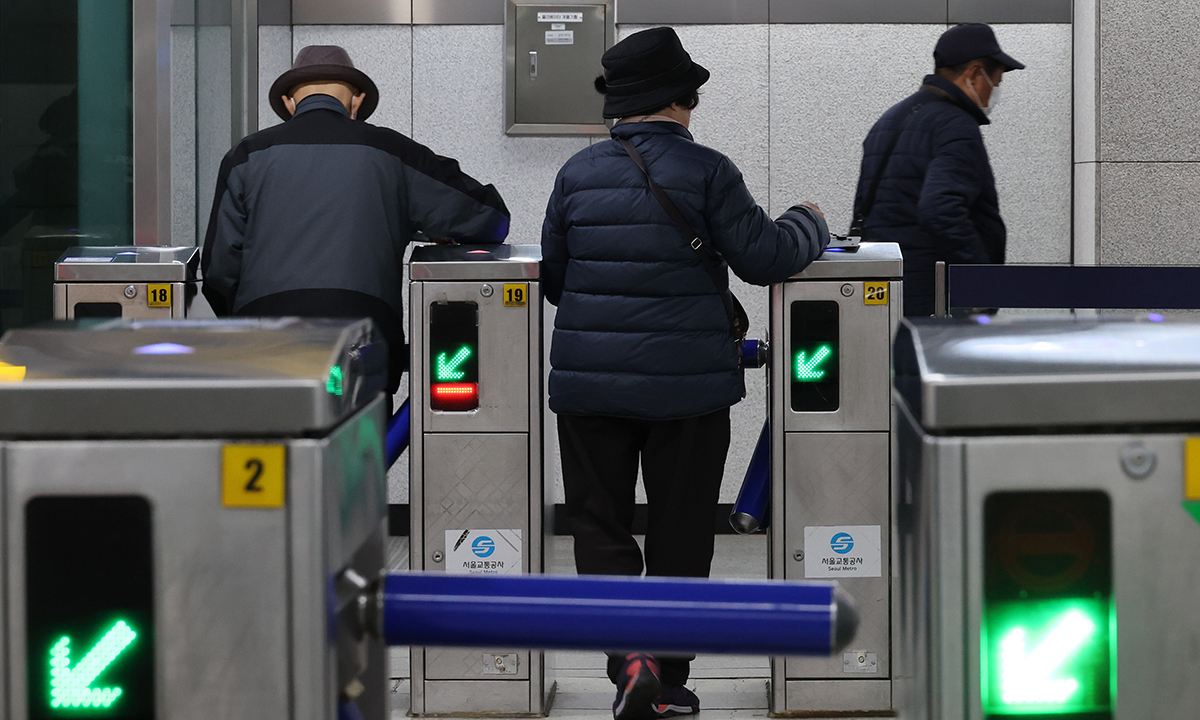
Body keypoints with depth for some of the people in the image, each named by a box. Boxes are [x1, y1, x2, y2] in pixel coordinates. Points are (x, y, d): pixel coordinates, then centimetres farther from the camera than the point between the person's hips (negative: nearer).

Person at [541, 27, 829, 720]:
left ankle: (628, 651, -11)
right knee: (680, 533, 9)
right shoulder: (705, 169, -7)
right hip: (687, 383, -2)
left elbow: (552, 273, 10)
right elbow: (761, 256, -10)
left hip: (588, 382, 2)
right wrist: (810, 223, 10)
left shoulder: (580, 171, 3)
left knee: (600, 525, 10)